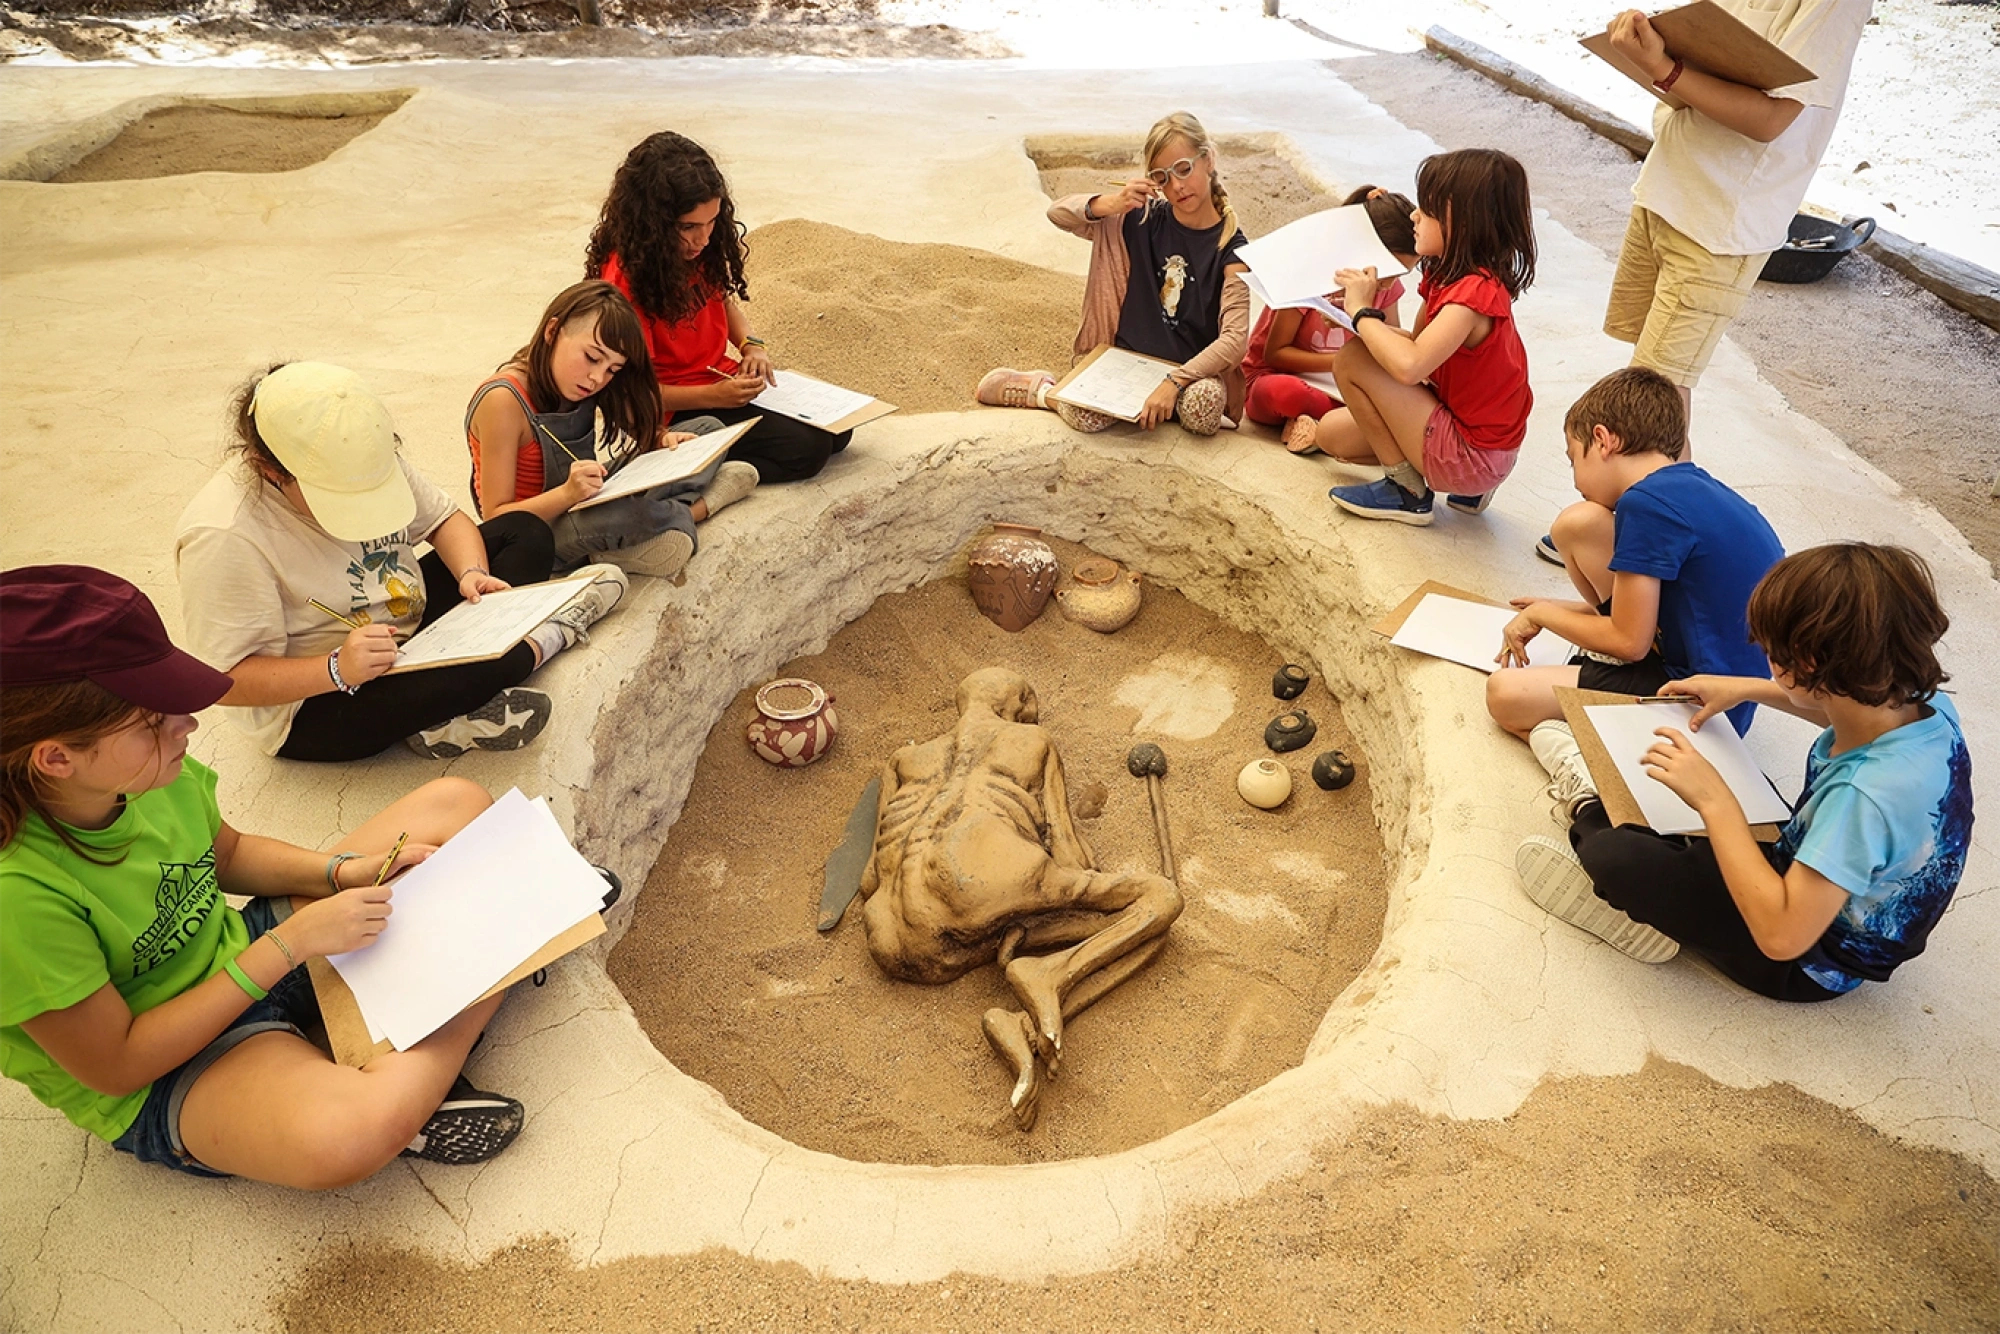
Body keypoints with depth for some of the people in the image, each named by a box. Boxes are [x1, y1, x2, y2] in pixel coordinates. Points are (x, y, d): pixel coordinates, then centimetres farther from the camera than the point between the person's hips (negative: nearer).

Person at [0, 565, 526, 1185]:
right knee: (347, 1133, -42)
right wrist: (291, 942, -24)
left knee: (457, 803, 0)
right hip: (163, 1081, -7)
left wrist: (345, 871, -6)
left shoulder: (152, 774, -10)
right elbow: (115, 1065, -22)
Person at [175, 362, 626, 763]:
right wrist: (338, 669, -38)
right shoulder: (224, 537, -28)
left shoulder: (365, 462, -9)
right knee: (475, 667, -36)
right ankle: (548, 637, -2)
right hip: (314, 706, -8)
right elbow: (227, 679, -25)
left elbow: (443, 518, 3)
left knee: (527, 534, 2)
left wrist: (472, 573, -17)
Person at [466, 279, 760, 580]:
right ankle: (686, 513, -12)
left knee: (708, 430, 4)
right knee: (614, 515, -43)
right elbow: (496, 518, -22)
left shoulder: (579, 380, -3)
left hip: (585, 508, 8)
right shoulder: (504, 401, -23)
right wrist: (568, 494, -38)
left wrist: (664, 439, -14)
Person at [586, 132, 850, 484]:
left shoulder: (699, 250, -2)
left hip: (726, 378, 8)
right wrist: (715, 396, -28)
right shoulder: (627, 274, -23)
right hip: (675, 411, -8)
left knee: (836, 429, -1)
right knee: (808, 448, -19)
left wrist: (752, 344, -3)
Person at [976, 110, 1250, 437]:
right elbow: (1058, 212, 1)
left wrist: (1175, 382, -32)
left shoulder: (1231, 247, -7)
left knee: (1205, 405, -37)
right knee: (1085, 416, -31)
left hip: (1192, 370, -1)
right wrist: (1110, 204, -20)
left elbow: (1235, 337, -18)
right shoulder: (1143, 221, 0)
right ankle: (1041, 389, 4)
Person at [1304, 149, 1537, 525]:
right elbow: (1420, 343, 11)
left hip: (1473, 455, -10)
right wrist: (1367, 317, -4)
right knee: (1331, 432, 15)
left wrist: (1363, 312, -22)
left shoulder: (1473, 292, -25)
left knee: (1351, 360, -16)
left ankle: (1405, 490, -4)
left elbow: (1408, 364, -38)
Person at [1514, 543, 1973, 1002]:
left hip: (1806, 965, -8)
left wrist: (1714, 801, -36)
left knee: (1611, 855, -18)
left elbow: (1782, 936, -38)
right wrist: (1752, 689, 5)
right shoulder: (1930, 705, -16)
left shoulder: (1867, 793, -40)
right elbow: (1853, 715, 12)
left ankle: (1591, 813, 11)